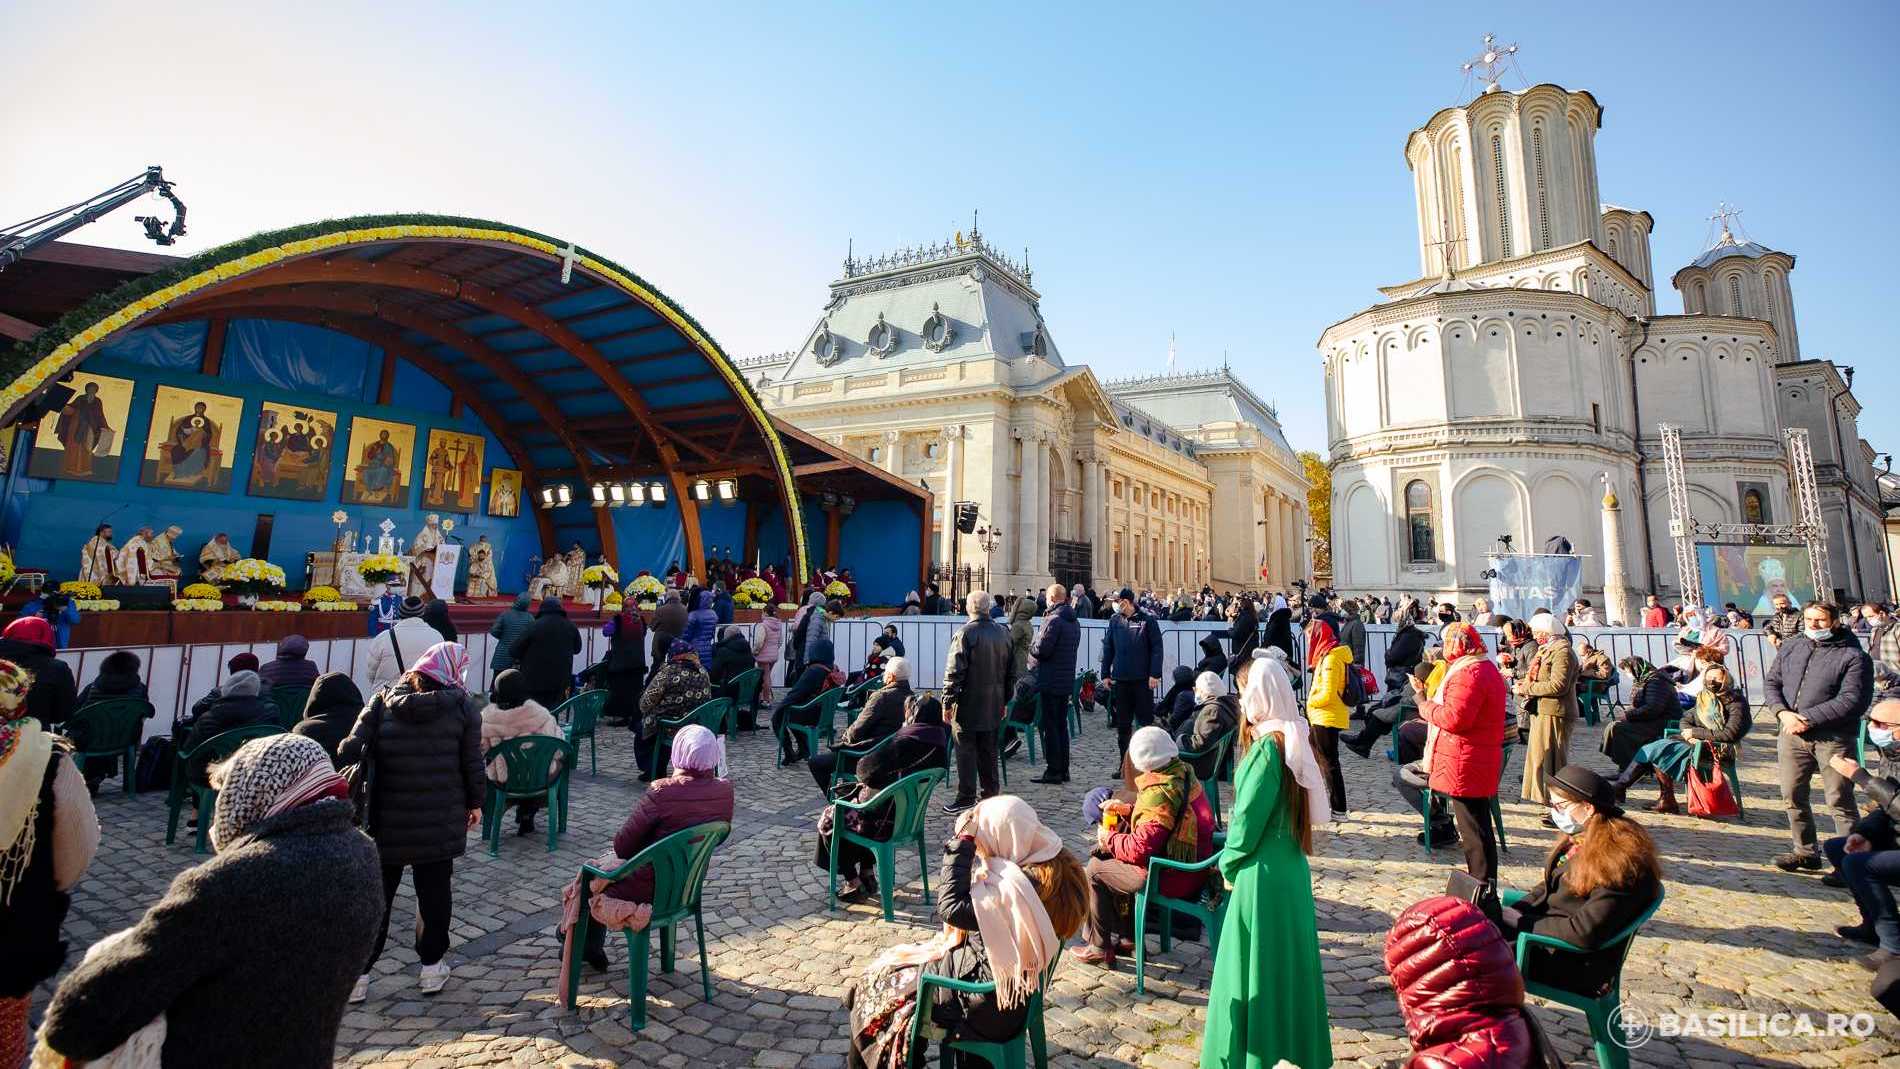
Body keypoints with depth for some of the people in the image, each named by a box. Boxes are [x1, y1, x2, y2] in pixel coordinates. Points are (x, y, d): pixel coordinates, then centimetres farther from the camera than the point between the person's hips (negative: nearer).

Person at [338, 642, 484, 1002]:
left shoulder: (382, 702, -4)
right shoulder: (461, 705, -8)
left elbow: (350, 751, -14)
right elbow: (472, 762, -5)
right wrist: (475, 802, 9)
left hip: (386, 822, 1)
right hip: (441, 822, -1)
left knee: (375, 895, 17)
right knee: (434, 893, 13)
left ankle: (358, 974, 22)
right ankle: (432, 967, 23)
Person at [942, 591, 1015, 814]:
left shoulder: (965, 633, -13)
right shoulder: (1003, 633, 7)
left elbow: (954, 672, -16)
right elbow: (1011, 671, 14)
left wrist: (948, 702, -9)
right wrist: (1005, 700, 21)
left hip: (968, 705, -6)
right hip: (993, 705, 6)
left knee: (966, 751, 1)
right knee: (989, 751, 14)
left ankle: (966, 797, 5)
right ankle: (989, 794, 21)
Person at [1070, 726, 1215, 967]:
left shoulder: (1158, 794, -27)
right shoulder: (1184, 773, 0)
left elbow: (1140, 849, -27)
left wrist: (1109, 839, -10)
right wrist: (1126, 809, 11)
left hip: (1172, 879, -9)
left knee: (1094, 868, 5)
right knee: (1112, 859, 24)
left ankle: (1100, 949, 17)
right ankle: (1127, 936, 32)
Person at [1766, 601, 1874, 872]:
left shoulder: (1853, 655, -5)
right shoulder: (1790, 647, 11)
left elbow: (1852, 699, -14)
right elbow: (1771, 683, 10)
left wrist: (1807, 718, -18)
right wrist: (1784, 713, -7)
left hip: (1832, 738, -5)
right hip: (1792, 735, 5)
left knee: (1840, 801, 0)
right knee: (1793, 796, 11)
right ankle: (1806, 852, 24)